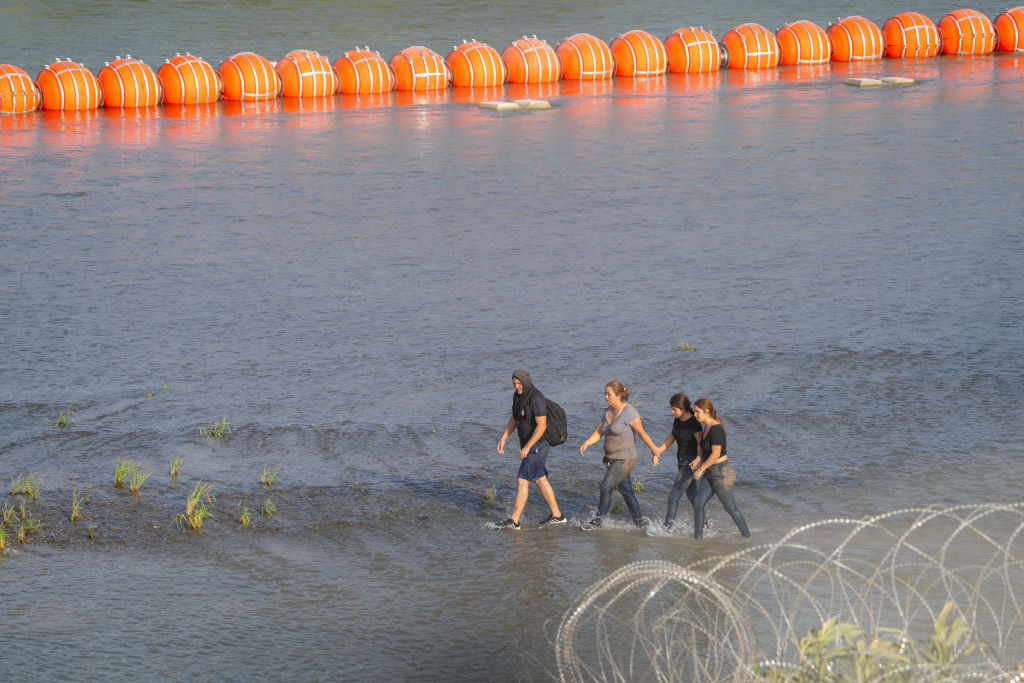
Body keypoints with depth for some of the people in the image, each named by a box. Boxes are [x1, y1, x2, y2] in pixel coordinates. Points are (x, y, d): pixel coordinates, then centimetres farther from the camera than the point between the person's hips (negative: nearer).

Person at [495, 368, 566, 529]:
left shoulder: (536, 399, -25)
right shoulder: (518, 395, 5)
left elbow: (542, 425, -28)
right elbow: (514, 419, 16)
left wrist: (527, 447, -29)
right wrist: (503, 439, 8)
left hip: (537, 446, -10)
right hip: (527, 444, 10)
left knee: (523, 481, -9)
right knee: (540, 480, 16)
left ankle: (514, 520, -6)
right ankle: (557, 515, 24)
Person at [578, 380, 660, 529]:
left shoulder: (629, 412, -16)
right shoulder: (608, 412, 9)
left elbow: (642, 433, -12)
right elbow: (598, 432, 7)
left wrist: (654, 449, -7)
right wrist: (586, 443, -9)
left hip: (625, 459, -8)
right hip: (612, 459, 8)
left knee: (606, 487, -10)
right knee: (626, 491, 14)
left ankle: (599, 519, 2)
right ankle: (639, 521, 24)